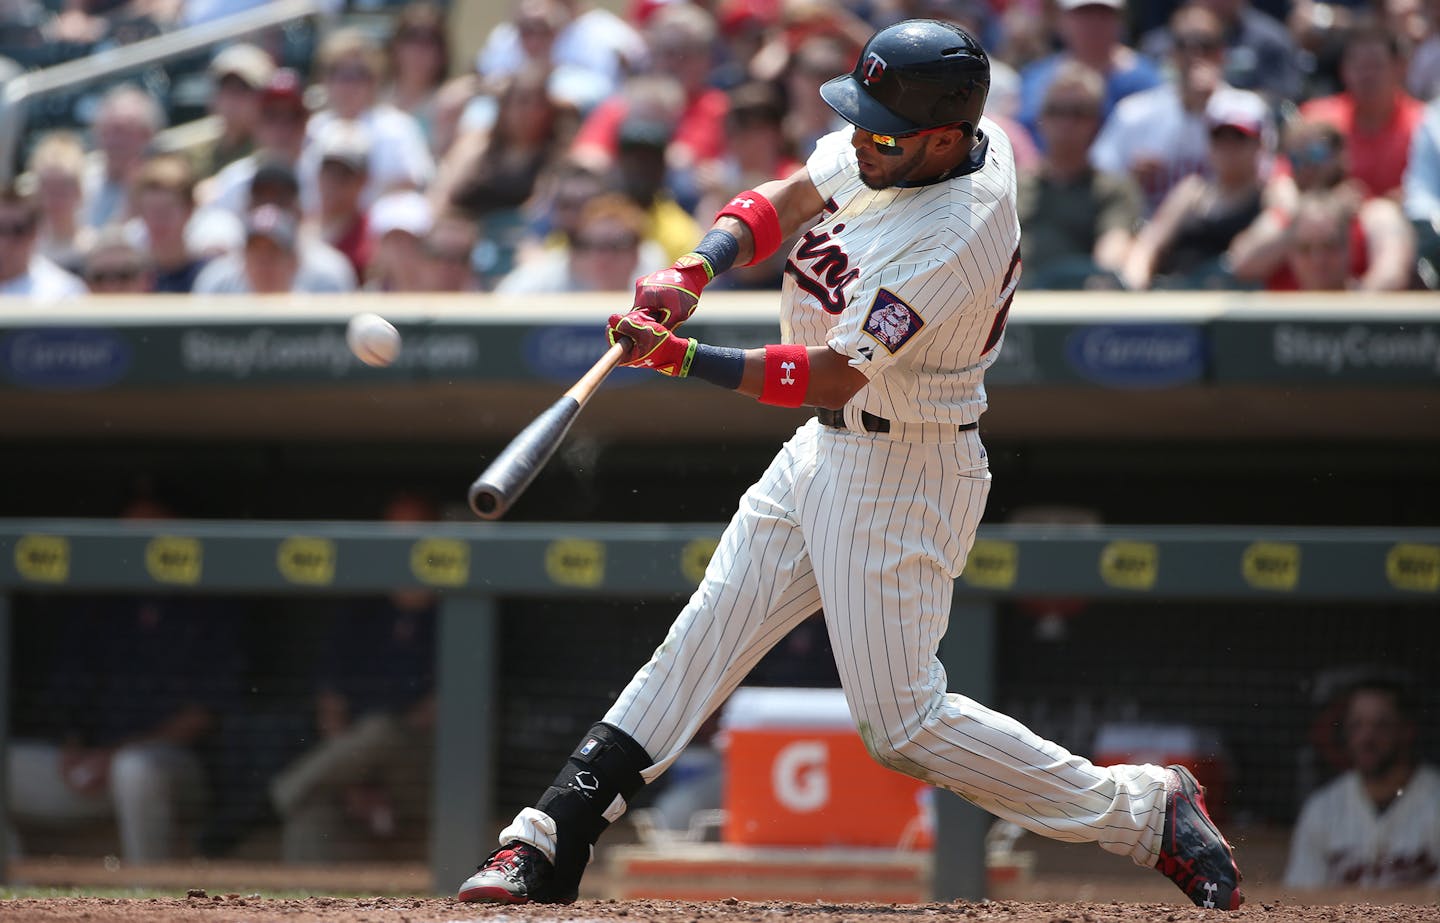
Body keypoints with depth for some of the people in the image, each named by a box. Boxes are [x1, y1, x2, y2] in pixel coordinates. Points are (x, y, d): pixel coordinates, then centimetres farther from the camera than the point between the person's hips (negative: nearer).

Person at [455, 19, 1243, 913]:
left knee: (903, 721, -5)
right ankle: (548, 845, 9)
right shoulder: (912, 144, -5)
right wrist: (693, 270, -11)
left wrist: (678, 356, -29)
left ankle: (1146, 809, 6)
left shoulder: (954, 236, -30)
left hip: (902, 477, -9)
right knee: (703, 637, 7)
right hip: (829, 446, 9)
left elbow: (829, 375, -29)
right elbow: (785, 200, 7)